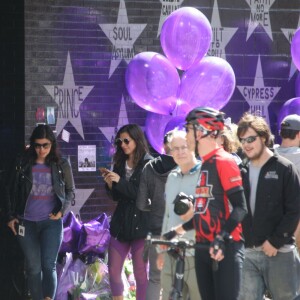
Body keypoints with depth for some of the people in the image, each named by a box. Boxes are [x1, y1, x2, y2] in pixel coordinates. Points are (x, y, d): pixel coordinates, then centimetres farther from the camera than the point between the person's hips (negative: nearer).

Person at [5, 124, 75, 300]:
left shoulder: (62, 165, -2)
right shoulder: (23, 164, 0)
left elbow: (71, 191, 8)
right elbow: (11, 191, 8)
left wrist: (62, 211, -8)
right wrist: (11, 216, 4)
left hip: (51, 222, -1)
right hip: (26, 223, 2)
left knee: (49, 265, -9)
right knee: (33, 267, 7)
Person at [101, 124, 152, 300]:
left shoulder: (148, 164, -6)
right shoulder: (120, 164, 11)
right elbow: (117, 196, 14)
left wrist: (120, 181, -17)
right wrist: (110, 184, -7)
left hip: (141, 224, -6)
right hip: (121, 223, 6)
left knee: (141, 273, -1)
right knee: (113, 271, 6)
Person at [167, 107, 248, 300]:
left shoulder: (224, 161, -10)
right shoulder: (203, 165, 16)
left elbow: (240, 207, -16)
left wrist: (222, 238, -26)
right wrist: (178, 231, 20)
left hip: (225, 248, -9)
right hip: (203, 247, 9)